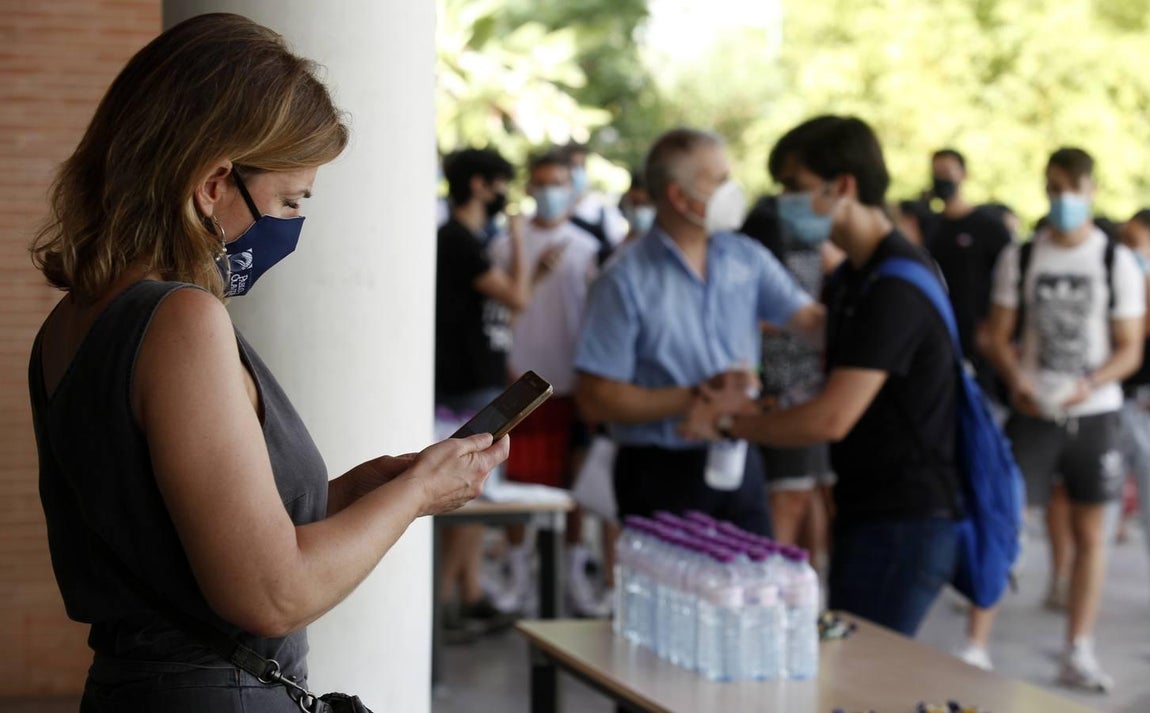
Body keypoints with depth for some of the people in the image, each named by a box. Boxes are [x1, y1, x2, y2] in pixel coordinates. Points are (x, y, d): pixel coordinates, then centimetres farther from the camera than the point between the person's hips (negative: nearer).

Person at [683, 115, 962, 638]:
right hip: (867, 515, 10)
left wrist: (730, 424, -9)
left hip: (906, 521, -10)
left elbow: (831, 420, -23)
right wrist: (750, 407, 3)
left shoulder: (897, 286, -18)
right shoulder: (851, 278, 15)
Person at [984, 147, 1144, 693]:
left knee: (1089, 531, 5)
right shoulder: (1019, 258, 3)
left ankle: (1078, 654, 14)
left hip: (1093, 413, 0)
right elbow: (999, 334, 4)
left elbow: (1130, 349, 0)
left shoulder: (1117, 263, 0)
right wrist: (1017, 382, -15)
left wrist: (1088, 385, -18)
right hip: (1032, 411, 0)